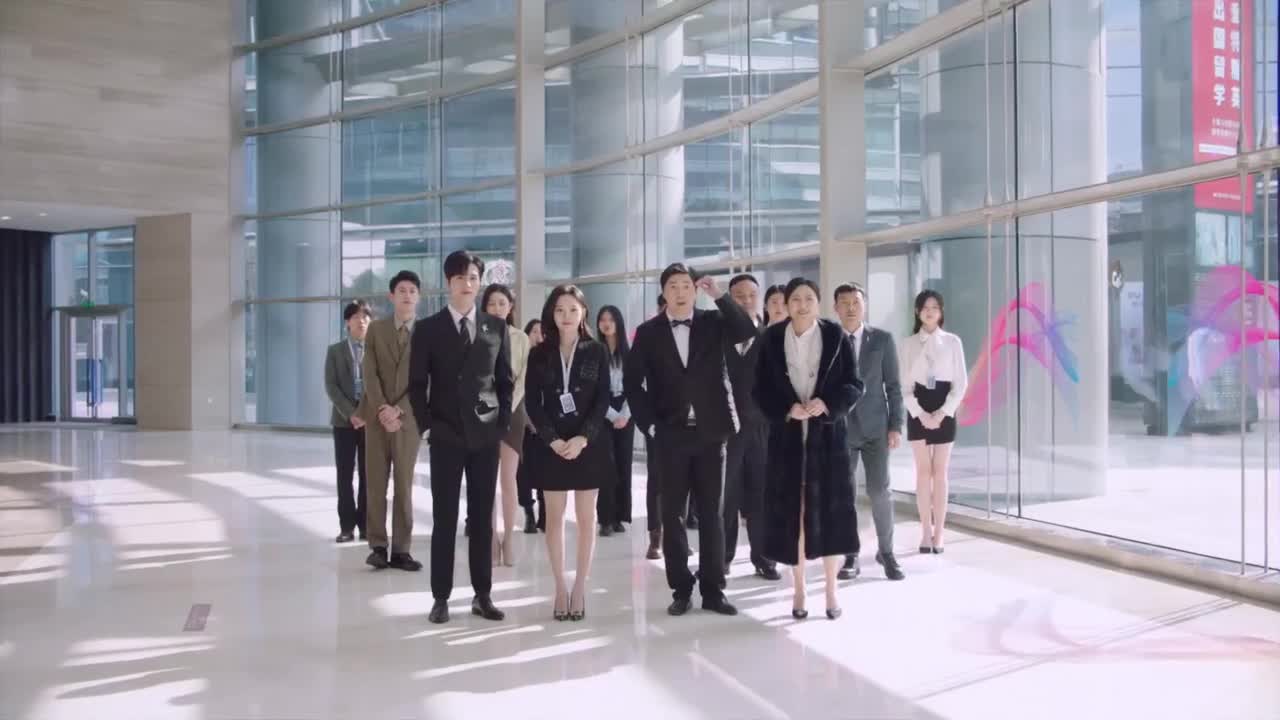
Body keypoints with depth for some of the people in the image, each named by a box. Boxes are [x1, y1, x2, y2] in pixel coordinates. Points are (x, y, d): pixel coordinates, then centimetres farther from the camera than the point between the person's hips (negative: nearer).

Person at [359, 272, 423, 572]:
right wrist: (381, 408, -14)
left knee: (404, 486, 2)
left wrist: (398, 410, -14)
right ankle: (378, 546, 7)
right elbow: (369, 374, -1)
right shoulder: (375, 329, 7)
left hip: (408, 418, -1)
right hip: (377, 417, 1)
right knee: (376, 485, 2)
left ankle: (401, 550, 6)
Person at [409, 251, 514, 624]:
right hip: (446, 437, -2)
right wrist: (427, 425, -6)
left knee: (482, 518, 6)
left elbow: (506, 381, 9)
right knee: (444, 519, 2)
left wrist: (503, 424, 0)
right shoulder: (428, 328, 2)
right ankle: (441, 597, 8)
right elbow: (417, 384, 2)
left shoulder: (496, 328, 7)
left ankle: (482, 595, 13)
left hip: (486, 436, 2)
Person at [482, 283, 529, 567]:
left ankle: (508, 539, 4)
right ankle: (492, 539, 6)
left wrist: (507, 409, -12)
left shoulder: (521, 338, 4)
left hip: (512, 411, 0)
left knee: (508, 478, -2)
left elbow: (524, 379, -1)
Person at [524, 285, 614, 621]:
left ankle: (580, 587, 11)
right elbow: (532, 403, -1)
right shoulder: (539, 354, 3)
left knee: (586, 516, 3)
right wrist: (553, 440, -13)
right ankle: (560, 587, 12)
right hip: (551, 444, 1)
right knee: (554, 516, 4)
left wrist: (583, 438, -15)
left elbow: (603, 401, -3)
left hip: (589, 443, -1)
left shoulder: (597, 352, 2)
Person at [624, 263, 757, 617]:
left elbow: (748, 331, -13)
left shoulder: (712, 322, 3)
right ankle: (681, 589, 14)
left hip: (710, 433, 0)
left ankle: (713, 590, 13)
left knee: (711, 513, 6)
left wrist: (720, 295, -19)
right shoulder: (649, 332, 2)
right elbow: (632, 381, 3)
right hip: (671, 436, 0)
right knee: (673, 514, 4)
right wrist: (650, 423, -4)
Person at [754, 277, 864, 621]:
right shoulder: (772, 338, 1)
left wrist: (827, 404, -18)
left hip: (828, 435, 0)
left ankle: (831, 591, 14)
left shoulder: (835, 335, -1)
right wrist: (787, 409, -16)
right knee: (792, 513, 3)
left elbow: (854, 384, -1)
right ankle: (799, 590, 16)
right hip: (788, 436, 1)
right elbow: (762, 389, 1)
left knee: (830, 511, 2)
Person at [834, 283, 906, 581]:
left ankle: (886, 551, 16)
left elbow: (894, 386, 1)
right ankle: (850, 557, 13)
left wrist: (896, 426, -5)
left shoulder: (882, 339, 1)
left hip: (875, 426, -1)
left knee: (879, 490, -2)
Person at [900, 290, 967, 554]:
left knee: (940, 473, 2)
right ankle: (926, 533, 7)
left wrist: (942, 412, -10)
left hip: (944, 410, 0)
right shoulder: (908, 344, 2)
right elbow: (903, 383, 0)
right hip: (918, 411, 0)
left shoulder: (953, 342, 1)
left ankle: (938, 534, 6)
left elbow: (961, 382, 0)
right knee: (923, 472, 2)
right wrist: (921, 413, -11)